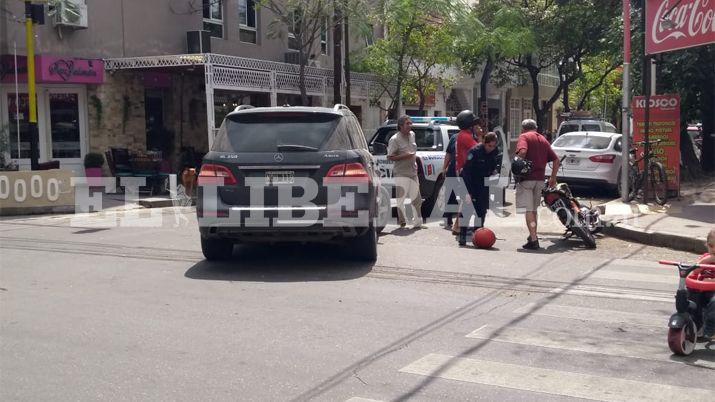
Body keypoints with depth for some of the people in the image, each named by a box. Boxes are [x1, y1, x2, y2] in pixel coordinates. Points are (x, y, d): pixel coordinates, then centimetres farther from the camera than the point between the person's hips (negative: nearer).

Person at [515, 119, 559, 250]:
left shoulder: (524, 137, -2)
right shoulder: (543, 139, 17)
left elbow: (522, 151, -24)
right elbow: (556, 159, 14)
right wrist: (553, 178, 19)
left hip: (527, 178, -6)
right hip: (540, 179, 6)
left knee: (528, 210, -6)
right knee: (533, 209, 21)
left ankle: (533, 240, -14)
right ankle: (533, 236, 33)